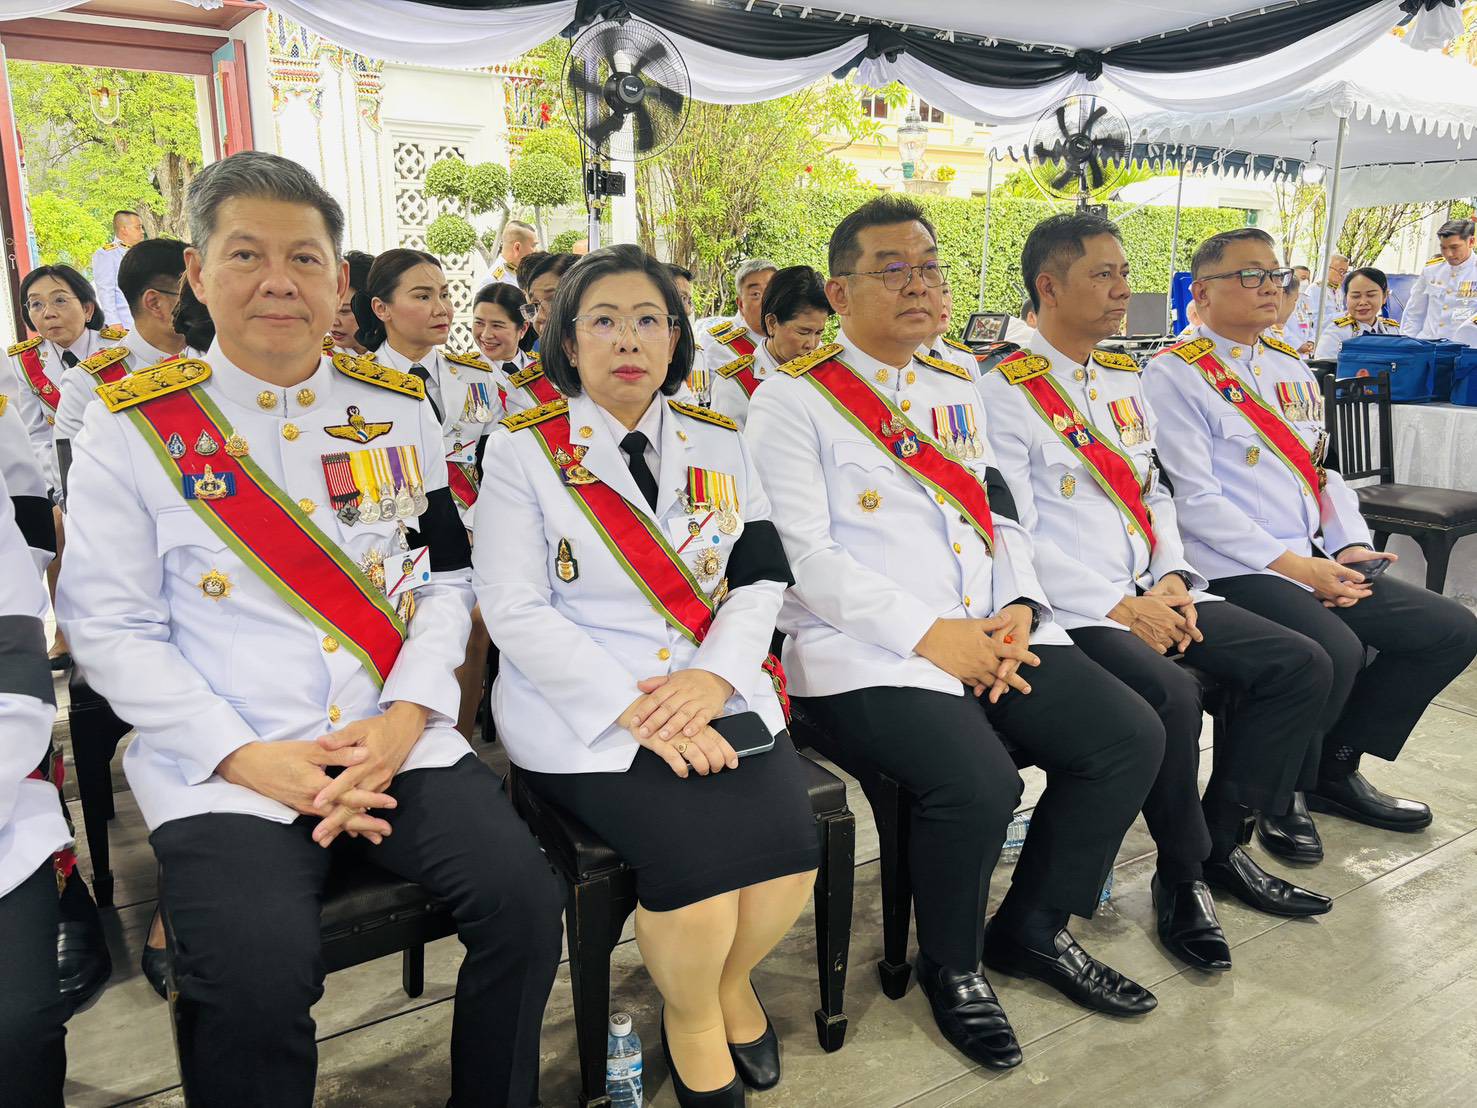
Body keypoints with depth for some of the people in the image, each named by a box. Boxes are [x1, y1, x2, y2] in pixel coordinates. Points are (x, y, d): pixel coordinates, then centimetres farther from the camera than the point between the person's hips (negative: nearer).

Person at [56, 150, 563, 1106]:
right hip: (222, 767, -2)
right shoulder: (132, 427, 1)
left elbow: (445, 575, 8)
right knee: (261, 973, -25)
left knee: (525, 900, -15)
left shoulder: (398, 409, 10)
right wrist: (248, 757, -13)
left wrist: (404, 716, -8)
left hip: (397, 742, 3)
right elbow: (109, 627, -2)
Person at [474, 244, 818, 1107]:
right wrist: (633, 709, -19)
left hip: (716, 693, 4)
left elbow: (762, 581, 7)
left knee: (791, 852, -19)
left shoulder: (720, 446, 13)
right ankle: (690, 1021, 10)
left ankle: (732, 981, 17)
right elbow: (516, 611, -8)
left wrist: (714, 676, -14)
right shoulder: (524, 451, 0)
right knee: (701, 858, -24)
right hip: (583, 708, -3)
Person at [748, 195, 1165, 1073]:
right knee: (978, 781, -28)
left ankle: (1035, 927, 15)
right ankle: (951, 966, 4)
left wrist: (1019, 608, -2)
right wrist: (928, 635, -18)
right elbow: (805, 557, -12)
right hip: (863, 650, -7)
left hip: (993, 631, 7)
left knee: (1132, 737, -7)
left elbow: (1000, 516, 18)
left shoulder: (958, 392, 19)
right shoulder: (793, 401, -3)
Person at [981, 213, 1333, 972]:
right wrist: (1117, 606, -17)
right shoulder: (1004, 392, -8)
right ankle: (1183, 876, -4)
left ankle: (1219, 844, 10)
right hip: (1073, 610, -8)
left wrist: (1171, 577, 0)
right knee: (1169, 692, -31)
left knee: (1301, 665, -4)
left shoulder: (1123, 380, 18)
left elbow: (1155, 494, 19)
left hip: (1152, 594, 8)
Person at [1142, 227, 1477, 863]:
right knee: (1335, 652, -31)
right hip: (1231, 570, -8)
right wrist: (1292, 564, -16)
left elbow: (1323, 471, 21)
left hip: (1314, 563, 9)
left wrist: (1350, 547, 2)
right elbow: (1194, 499, -15)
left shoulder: (1290, 370, 20)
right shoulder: (1175, 376, -6)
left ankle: (1335, 767, 15)